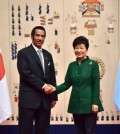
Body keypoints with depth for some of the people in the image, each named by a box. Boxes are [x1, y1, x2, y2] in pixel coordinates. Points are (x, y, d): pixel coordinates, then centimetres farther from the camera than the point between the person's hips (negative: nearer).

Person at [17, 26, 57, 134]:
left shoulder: (48, 55, 16)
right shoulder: (23, 53, -1)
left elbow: (52, 77, 15)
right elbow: (25, 73, -14)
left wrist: (54, 96, 11)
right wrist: (42, 85, -16)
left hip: (45, 99, 5)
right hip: (29, 99, -5)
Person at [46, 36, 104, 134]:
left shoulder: (93, 64, -4)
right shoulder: (72, 65, 8)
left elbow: (96, 85, -7)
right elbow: (67, 83, 8)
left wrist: (95, 103, -12)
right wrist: (55, 89, -9)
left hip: (89, 104, -4)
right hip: (76, 104, 4)